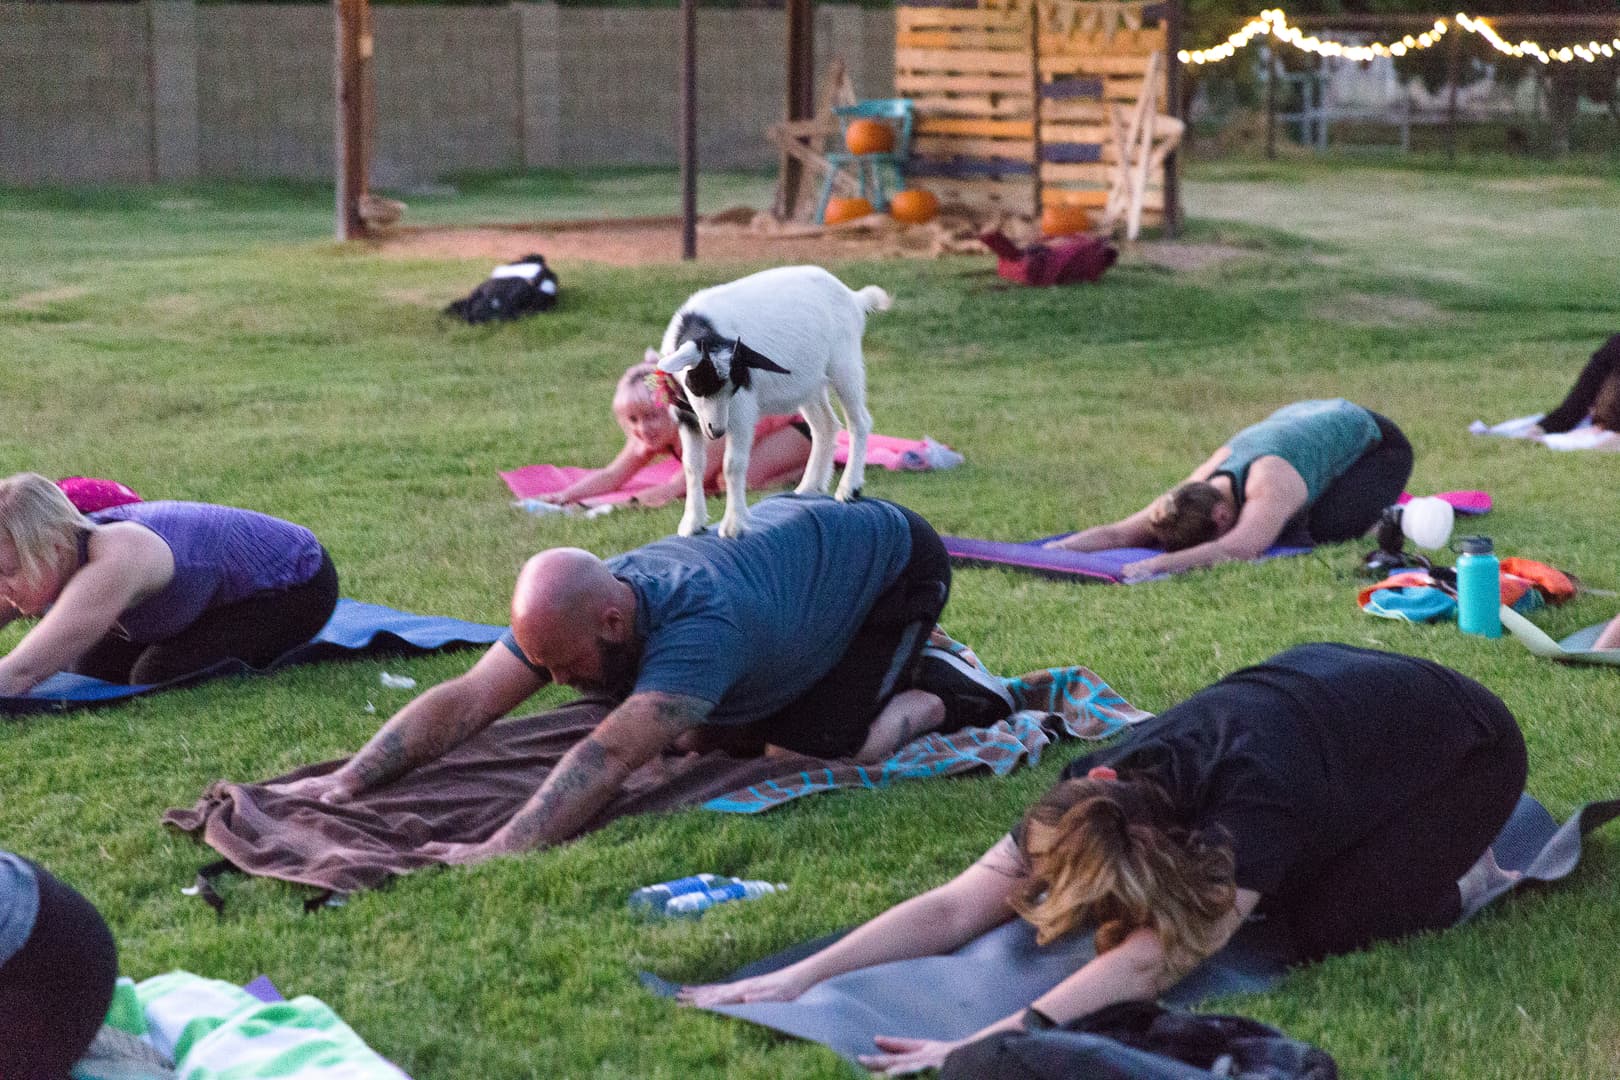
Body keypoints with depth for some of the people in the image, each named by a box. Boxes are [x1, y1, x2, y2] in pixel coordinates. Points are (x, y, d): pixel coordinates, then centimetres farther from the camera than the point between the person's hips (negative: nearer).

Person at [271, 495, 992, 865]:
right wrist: (352, 778, -36)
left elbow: (611, 755, -55)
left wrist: (503, 849, -64)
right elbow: (467, 699, -25)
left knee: (817, 748, -25)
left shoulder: (697, 627, -45)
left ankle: (925, 699, 7)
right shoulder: (570, 609, -21)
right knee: (692, 734, 9)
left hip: (891, 558, -8)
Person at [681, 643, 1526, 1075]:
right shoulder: (1101, 797, -24)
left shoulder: (1251, 803, -42)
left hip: (1460, 742, -6)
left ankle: (1459, 871, 5)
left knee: (1319, 926, -21)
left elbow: (1155, 960, -52)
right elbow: (956, 906, -29)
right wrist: (798, 978, -41)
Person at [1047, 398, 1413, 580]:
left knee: (1325, 527, -28)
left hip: (1374, 442, -6)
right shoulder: (1195, 491, -24)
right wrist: (1057, 548, -46)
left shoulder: (1269, 484, -45)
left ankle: (1395, 512, 3)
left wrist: (1163, 563, -71)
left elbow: (1242, 547, -61)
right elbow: (1120, 533, -28)